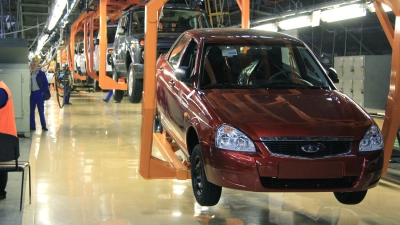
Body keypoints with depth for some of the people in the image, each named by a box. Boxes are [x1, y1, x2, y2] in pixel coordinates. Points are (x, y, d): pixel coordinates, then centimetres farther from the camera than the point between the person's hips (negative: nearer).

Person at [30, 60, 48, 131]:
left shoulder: (41, 73, -3)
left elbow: (46, 83, -1)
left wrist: (43, 92, -9)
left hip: (39, 93, -3)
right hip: (31, 94, 3)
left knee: (41, 111, 1)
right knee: (31, 111, 5)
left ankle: (44, 126, 7)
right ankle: (32, 126, 11)